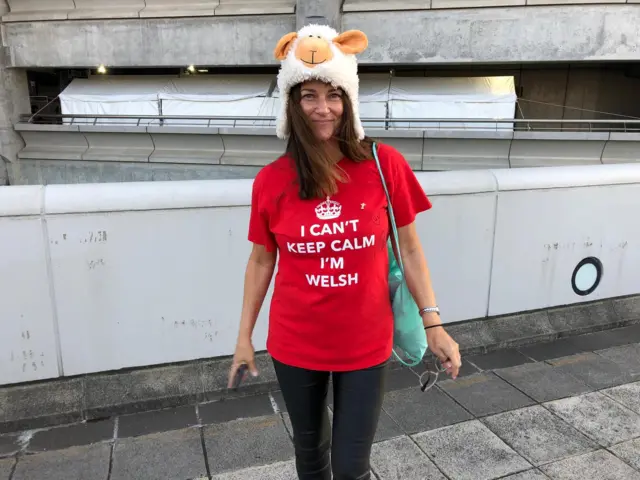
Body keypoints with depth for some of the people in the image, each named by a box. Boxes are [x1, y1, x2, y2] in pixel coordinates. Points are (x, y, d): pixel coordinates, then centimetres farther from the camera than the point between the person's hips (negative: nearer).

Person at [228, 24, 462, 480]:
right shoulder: (271, 181, -8)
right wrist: (244, 336, 6)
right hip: (295, 346, 2)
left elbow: (409, 249, -3)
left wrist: (433, 322, -5)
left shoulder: (385, 165, -11)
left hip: (366, 345, -1)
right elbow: (261, 261, 2)